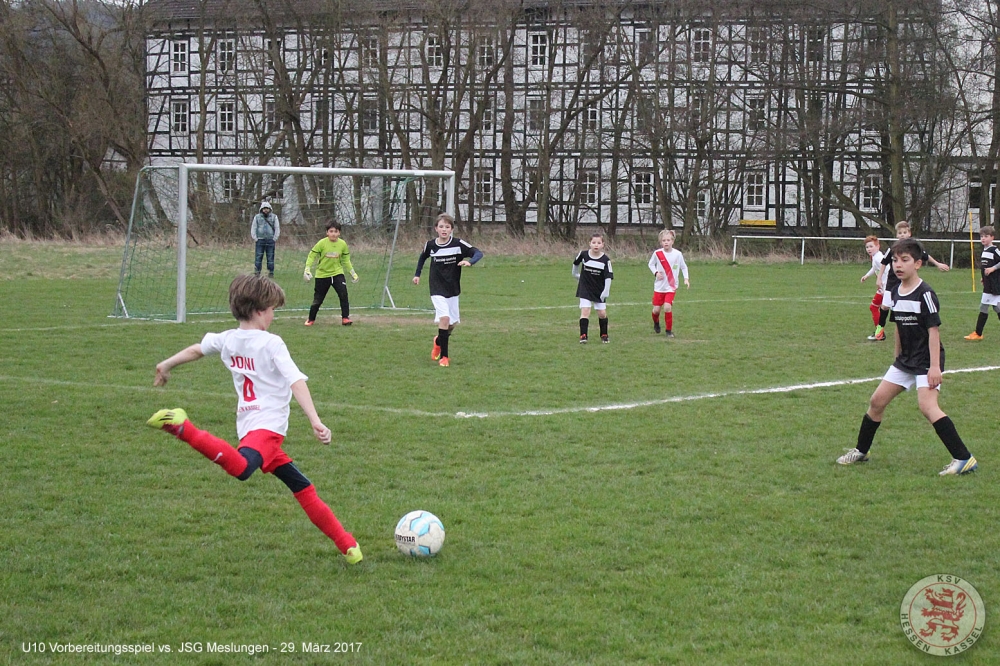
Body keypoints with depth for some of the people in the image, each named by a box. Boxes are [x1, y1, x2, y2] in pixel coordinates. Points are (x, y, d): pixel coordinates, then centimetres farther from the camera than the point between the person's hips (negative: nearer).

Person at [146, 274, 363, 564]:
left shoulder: (226, 339, 14)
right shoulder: (271, 344, -5)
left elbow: (195, 350, 32)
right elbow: (297, 383, -15)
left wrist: (166, 366, 48)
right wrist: (315, 421, -21)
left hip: (248, 426, 9)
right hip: (269, 424, -9)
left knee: (302, 487, 13)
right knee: (241, 468, -39)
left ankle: (345, 544, 14)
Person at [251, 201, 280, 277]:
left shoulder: (274, 217, 8)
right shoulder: (257, 217, 9)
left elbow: (277, 229, 6)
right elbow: (253, 229, 8)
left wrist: (274, 239, -3)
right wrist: (255, 239, -2)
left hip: (270, 240, 0)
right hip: (260, 240, 0)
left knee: (270, 258, 0)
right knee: (258, 257, -5)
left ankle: (271, 273, 5)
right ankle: (257, 273, -3)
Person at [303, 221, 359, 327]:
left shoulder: (343, 244, -5)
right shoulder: (322, 243, -14)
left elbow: (346, 260, 9)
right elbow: (311, 256, -6)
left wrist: (352, 273, 9)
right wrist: (307, 269, -16)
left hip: (337, 273, 1)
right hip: (322, 275, -1)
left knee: (343, 294, -18)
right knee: (317, 299, 6)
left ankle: (345, 318, -8)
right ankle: (311, 319, 26)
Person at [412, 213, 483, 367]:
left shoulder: (458, 244, -11)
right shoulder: (430, 245, -4)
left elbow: (478, 253, -14)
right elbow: (423, 257, 18)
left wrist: (469, 261, -33)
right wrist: (417, 274, 14)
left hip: (453, 290, 2)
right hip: (437, 290, -2)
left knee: (452, 323, 11)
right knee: (444, 318, -21)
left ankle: (439, 341, 45)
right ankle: (443, 356, -11)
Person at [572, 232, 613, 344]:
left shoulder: (605, 260, -15)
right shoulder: (583, 254, -11)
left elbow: (608, 277, -12)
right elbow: (576, 263, 12)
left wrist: (605, 292, -15)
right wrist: (576, 274, 25)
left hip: (599, 291, 0)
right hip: (585, 289, 0)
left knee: (602, 313, 6)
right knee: (585, 311, -13)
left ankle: (604, 335, 25)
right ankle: (583, 336, -12)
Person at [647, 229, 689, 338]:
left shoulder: (678, 254, -7)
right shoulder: (657, 253, -7)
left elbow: (683, 267, 6)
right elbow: (651, 264, 9)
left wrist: (686, 278, -7)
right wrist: (656, 272, -9)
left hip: (671, 287, -1)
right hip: (659, 286, 1)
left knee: (667, 307, -17)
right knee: (656, 309, 3)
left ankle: (669, 330, 0)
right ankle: (656, 323, 38)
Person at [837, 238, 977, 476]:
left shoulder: (925, 294, -16)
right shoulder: (895, 293, 7)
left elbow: (934, 330, -18)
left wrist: (935, 366, -22)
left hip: (927, 361, -8)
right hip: (906, 360, 8)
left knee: (927, 406, -23)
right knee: (877, 401, 9)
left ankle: (964, 459, -21)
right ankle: (861, 451, 27)